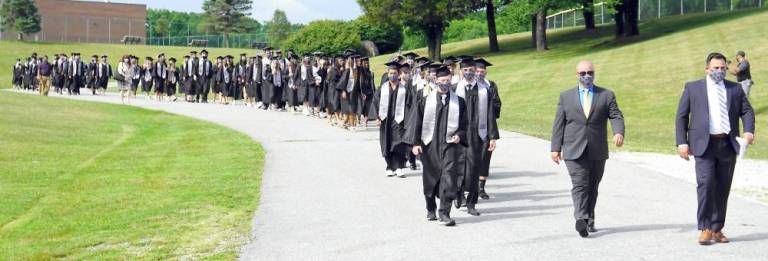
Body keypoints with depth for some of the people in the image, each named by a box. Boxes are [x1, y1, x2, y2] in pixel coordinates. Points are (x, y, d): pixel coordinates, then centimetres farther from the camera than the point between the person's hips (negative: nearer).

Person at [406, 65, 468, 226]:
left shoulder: (458, 102, 4)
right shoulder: (426, 101, 2)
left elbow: (465, 124, 9)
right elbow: (416, 121, 3)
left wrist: (459, 136, -9)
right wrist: (415, 143, -5)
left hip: (450, 145, -1)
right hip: (430, 145, 1)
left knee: (448, 178, -12)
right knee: (430, 179, 11)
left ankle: (444, 214, -9)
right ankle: (431, 210, 30)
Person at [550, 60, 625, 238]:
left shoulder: (607, 95, 8)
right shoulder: (566, 96, 9)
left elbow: (616, 116, -2)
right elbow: (559, 124, 7)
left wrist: (619, 132, -23)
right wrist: (556, 148, 1)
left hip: (597, 151, 2)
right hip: (574, 151, -1)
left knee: (592, 187, 9)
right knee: (580, 185, -14)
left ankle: (589, 221, 20)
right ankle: (581, 220, -25)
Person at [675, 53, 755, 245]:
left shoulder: (735, 89, 15)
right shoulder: (693, 88, 8)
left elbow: (747, 111, 7)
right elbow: (681, 116, 5)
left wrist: (749, 131, -13)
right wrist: (682, 142, -5)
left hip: (728, 145, 3)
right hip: (704, 143, -3)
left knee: (723, 189, 6)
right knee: (706, 183, -15)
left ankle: (717, 229, 14)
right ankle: (704, 229, -9)